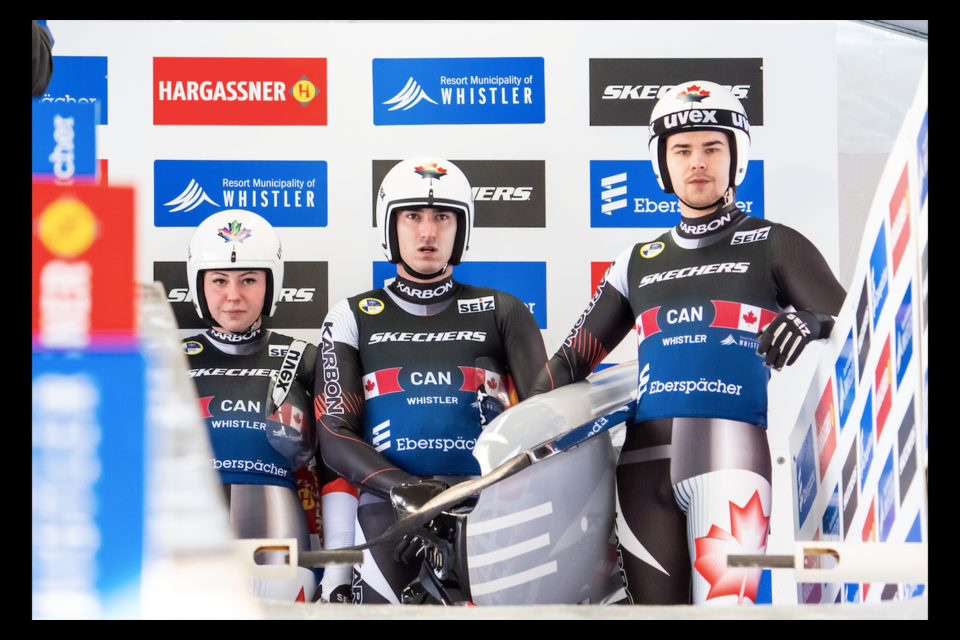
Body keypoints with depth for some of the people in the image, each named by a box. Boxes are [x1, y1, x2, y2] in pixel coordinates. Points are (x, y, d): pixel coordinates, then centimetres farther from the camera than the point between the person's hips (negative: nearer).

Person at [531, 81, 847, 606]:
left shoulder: (774, 247, 13)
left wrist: (813, 325, -17)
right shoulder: (639, 264, 23)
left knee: (726, 599, -18)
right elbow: (573, 358, 26)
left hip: (734, 453, -4)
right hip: (645, 458, 4)